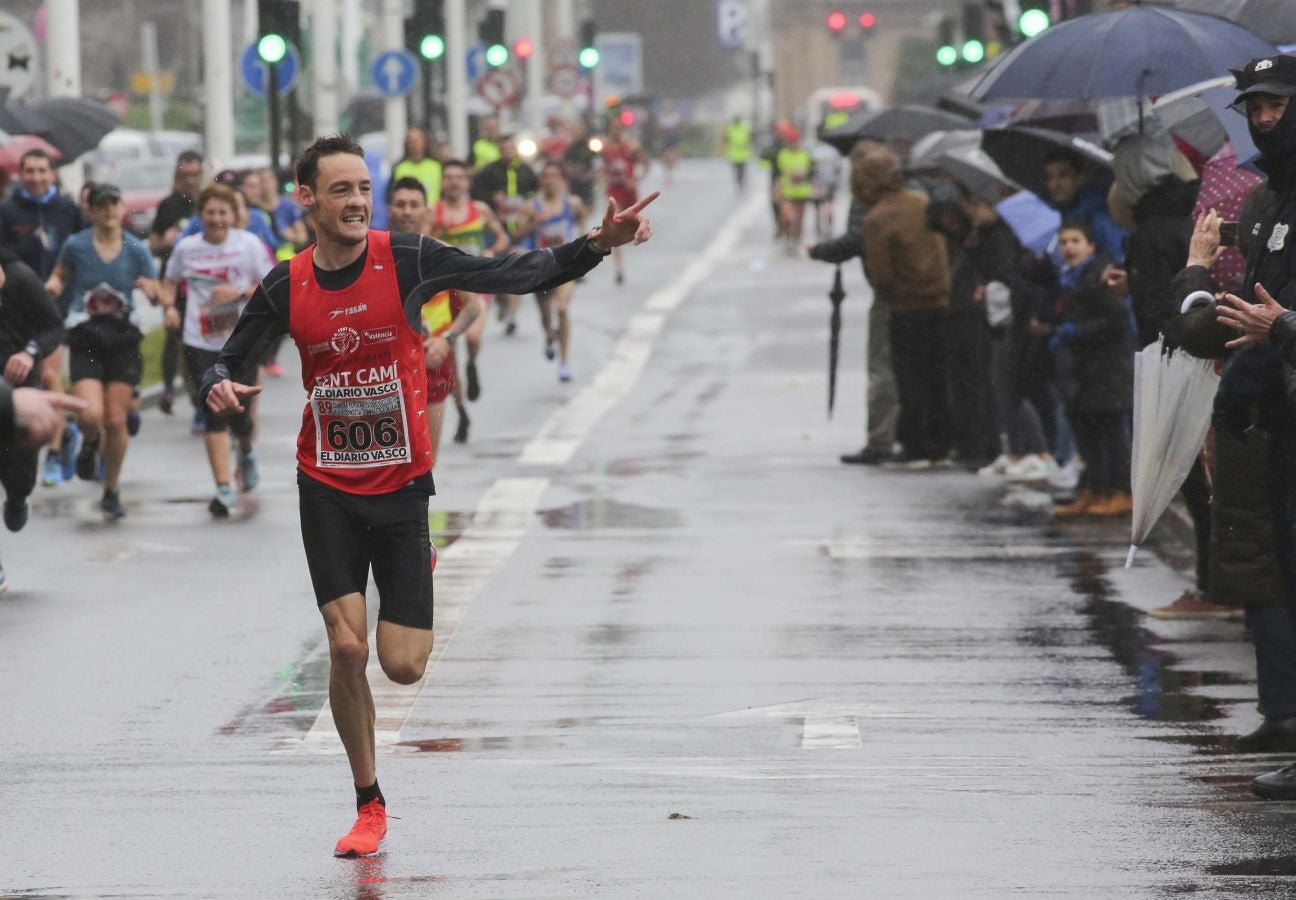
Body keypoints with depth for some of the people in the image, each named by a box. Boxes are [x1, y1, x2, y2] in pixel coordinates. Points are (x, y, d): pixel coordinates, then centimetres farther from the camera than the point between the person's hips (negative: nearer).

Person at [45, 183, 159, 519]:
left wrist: (151, 290, -18)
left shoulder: (136, 250, -1)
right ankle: (90, 442, 21)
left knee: (116, 420, 0)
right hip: (86, 340, -1)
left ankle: (111, 493, 20)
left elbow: (158, 295, 5)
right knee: (90, 415, -19)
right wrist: (54, 285, -7)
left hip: (123, 342, 1)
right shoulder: (76, 246, -2)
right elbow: (60, 276, 15)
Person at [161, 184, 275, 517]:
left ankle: (246, 453, 42)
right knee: (214, 414, -8)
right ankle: (224, 489, -6)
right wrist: (169, 306, -1)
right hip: (200, 343, 1)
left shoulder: (249, 245, -3)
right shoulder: (186, 248, 3)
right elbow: (170, 281, 19)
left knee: (239, 414, 4)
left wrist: (241, 293, -18)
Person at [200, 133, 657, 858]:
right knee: (346, 649, -9)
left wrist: (597, 245, -25)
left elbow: (518, 276, -11)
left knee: (403, 665, -3)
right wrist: (220, 386, -16)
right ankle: (370, 806, 9)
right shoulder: (287, 286, -4)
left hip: (402, 487, -1)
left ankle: (420, 582, 35)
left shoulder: (408, 259, -10)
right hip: (328, 491, 1)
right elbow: (230, 359, 8)